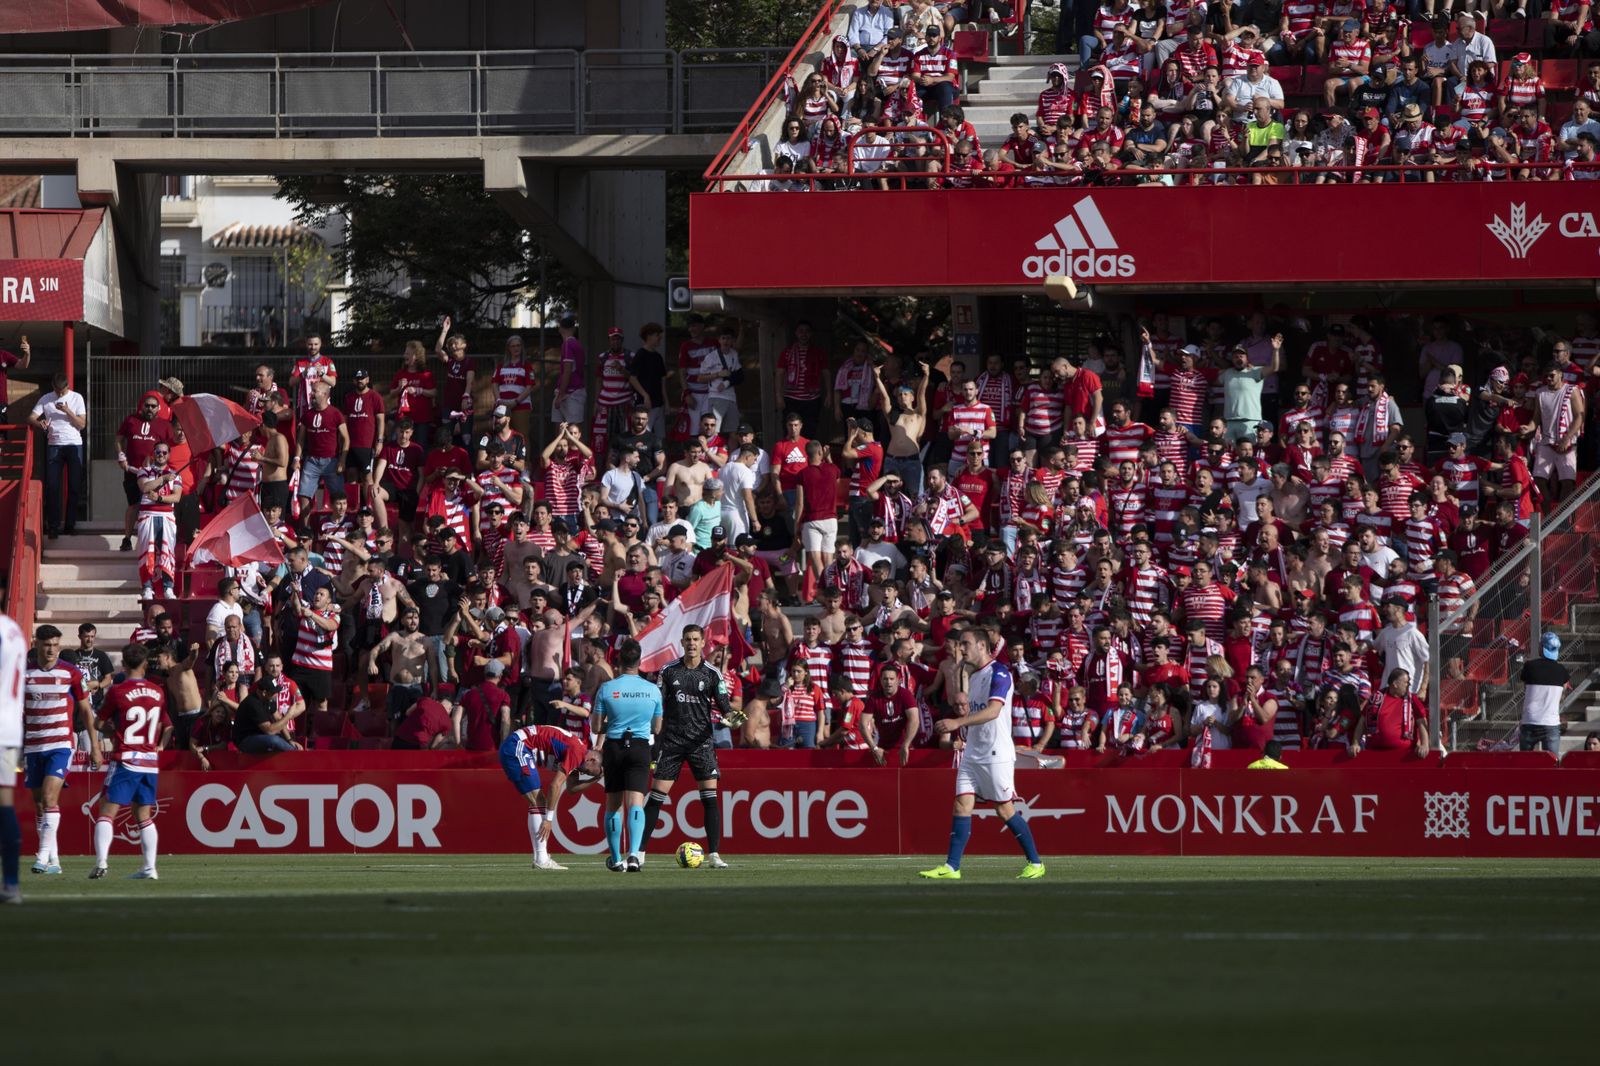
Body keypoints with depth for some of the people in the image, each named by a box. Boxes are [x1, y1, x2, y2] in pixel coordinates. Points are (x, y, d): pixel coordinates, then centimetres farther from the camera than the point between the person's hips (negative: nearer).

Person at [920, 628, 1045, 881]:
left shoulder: (999, 673, -13)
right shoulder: (973, 675, 15)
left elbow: (993, 710, -25)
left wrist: (957, 722, -32)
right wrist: (962, 734, 11)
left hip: (996, 753, -8)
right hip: (972, 753, 8)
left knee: (1005, 810, -3)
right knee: (962, 804, -2)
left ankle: (1035, 863, 8)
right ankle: (951, 867, -5)